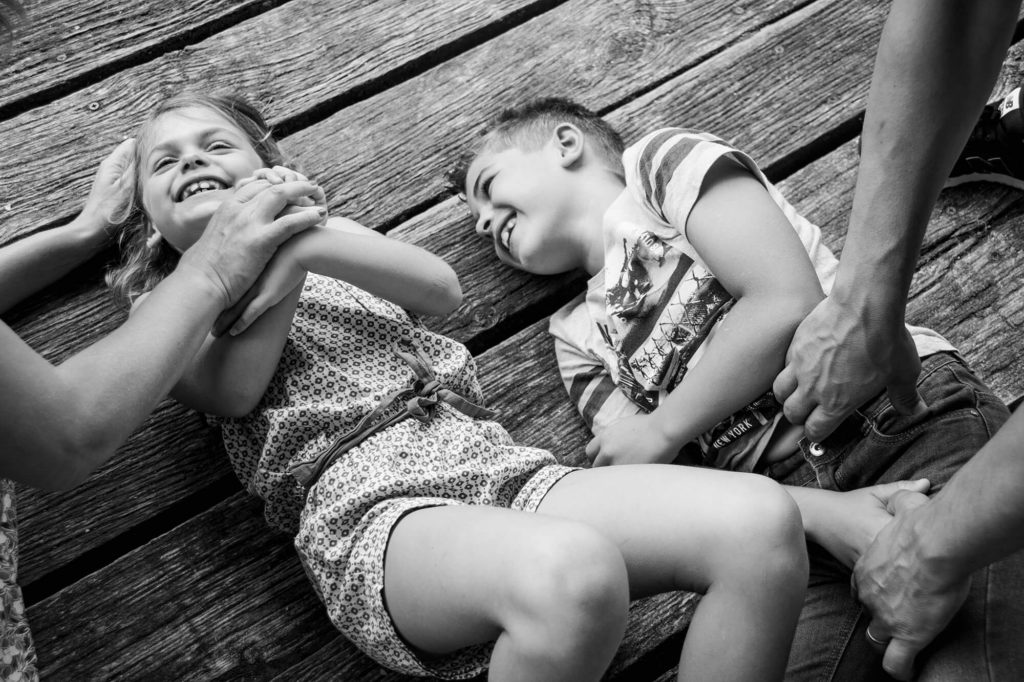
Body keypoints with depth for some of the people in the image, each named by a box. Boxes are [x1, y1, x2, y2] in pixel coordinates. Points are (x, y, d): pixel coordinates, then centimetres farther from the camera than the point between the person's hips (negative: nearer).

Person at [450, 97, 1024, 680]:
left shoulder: (665, 159, 12)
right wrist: (821, 513, -10)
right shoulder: (577, 337, 22)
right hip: (790, 512, 5)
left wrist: (661, 431, 2)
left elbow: (790, 304, -3)